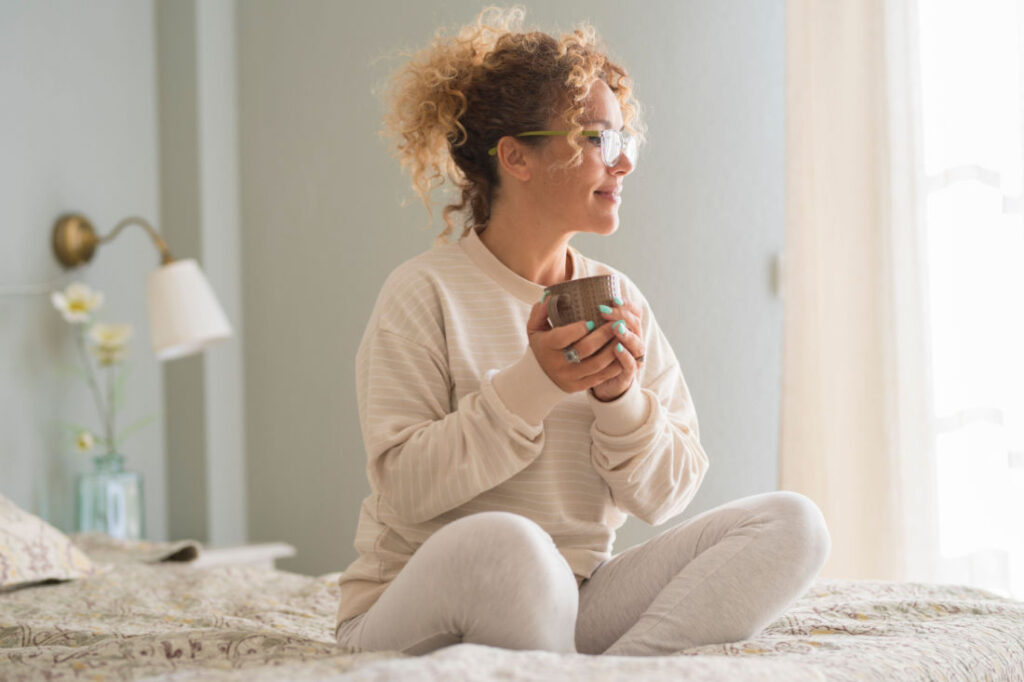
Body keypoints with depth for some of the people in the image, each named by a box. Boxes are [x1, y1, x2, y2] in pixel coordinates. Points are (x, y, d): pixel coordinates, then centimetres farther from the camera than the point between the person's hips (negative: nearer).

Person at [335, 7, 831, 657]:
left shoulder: (619, 301, 10)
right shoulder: (426, 292, -6)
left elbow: (663, 495, 6)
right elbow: (403, 487, -14)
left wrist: (621, 398, -13)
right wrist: (532, 386, -20)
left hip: (576, 603, 6)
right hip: (419, 609, -5)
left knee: (791, 523, -11)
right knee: (503, 543, -41)